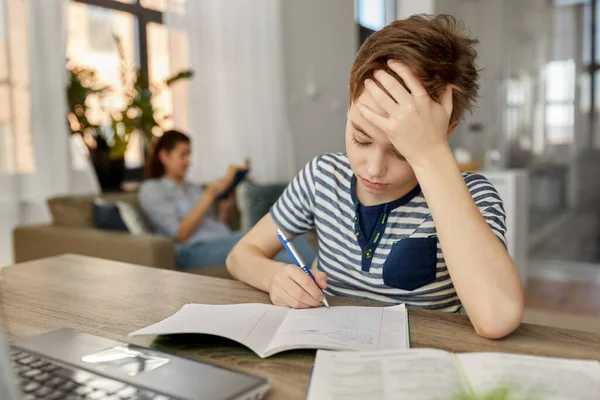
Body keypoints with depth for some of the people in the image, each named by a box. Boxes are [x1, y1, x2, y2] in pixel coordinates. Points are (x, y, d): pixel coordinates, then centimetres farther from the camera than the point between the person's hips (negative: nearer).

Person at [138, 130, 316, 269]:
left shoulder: (192, 188, 26)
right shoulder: (151, 189, 6)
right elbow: (180, 235, -7)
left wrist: (225, 205, 2)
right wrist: (209, 195, -9)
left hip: (225, 241, 7)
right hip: (195, 249, -6)